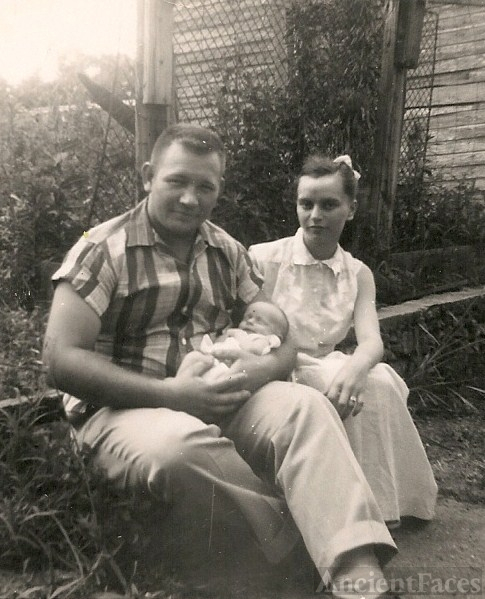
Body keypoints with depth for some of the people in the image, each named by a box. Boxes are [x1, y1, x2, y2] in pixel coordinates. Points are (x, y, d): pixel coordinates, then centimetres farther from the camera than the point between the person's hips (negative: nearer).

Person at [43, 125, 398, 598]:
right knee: (183, 444, -36)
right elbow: (61, 359, -12)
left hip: (218, 400, 4)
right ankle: (295, 547, -13)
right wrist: (170, 394, -21)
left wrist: (263, 369, -15)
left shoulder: (227, 253, 11)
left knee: (305, 407, -22)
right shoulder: (104, 249, -4)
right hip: (123, 408, -3)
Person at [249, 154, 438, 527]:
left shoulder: (358, 275, 5)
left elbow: (371, 340, -8)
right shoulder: (265, 259, -7)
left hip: (327, 372, 5)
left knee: (378, 381, -24)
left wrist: (353, 370, -34)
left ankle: (376, 504, -4)